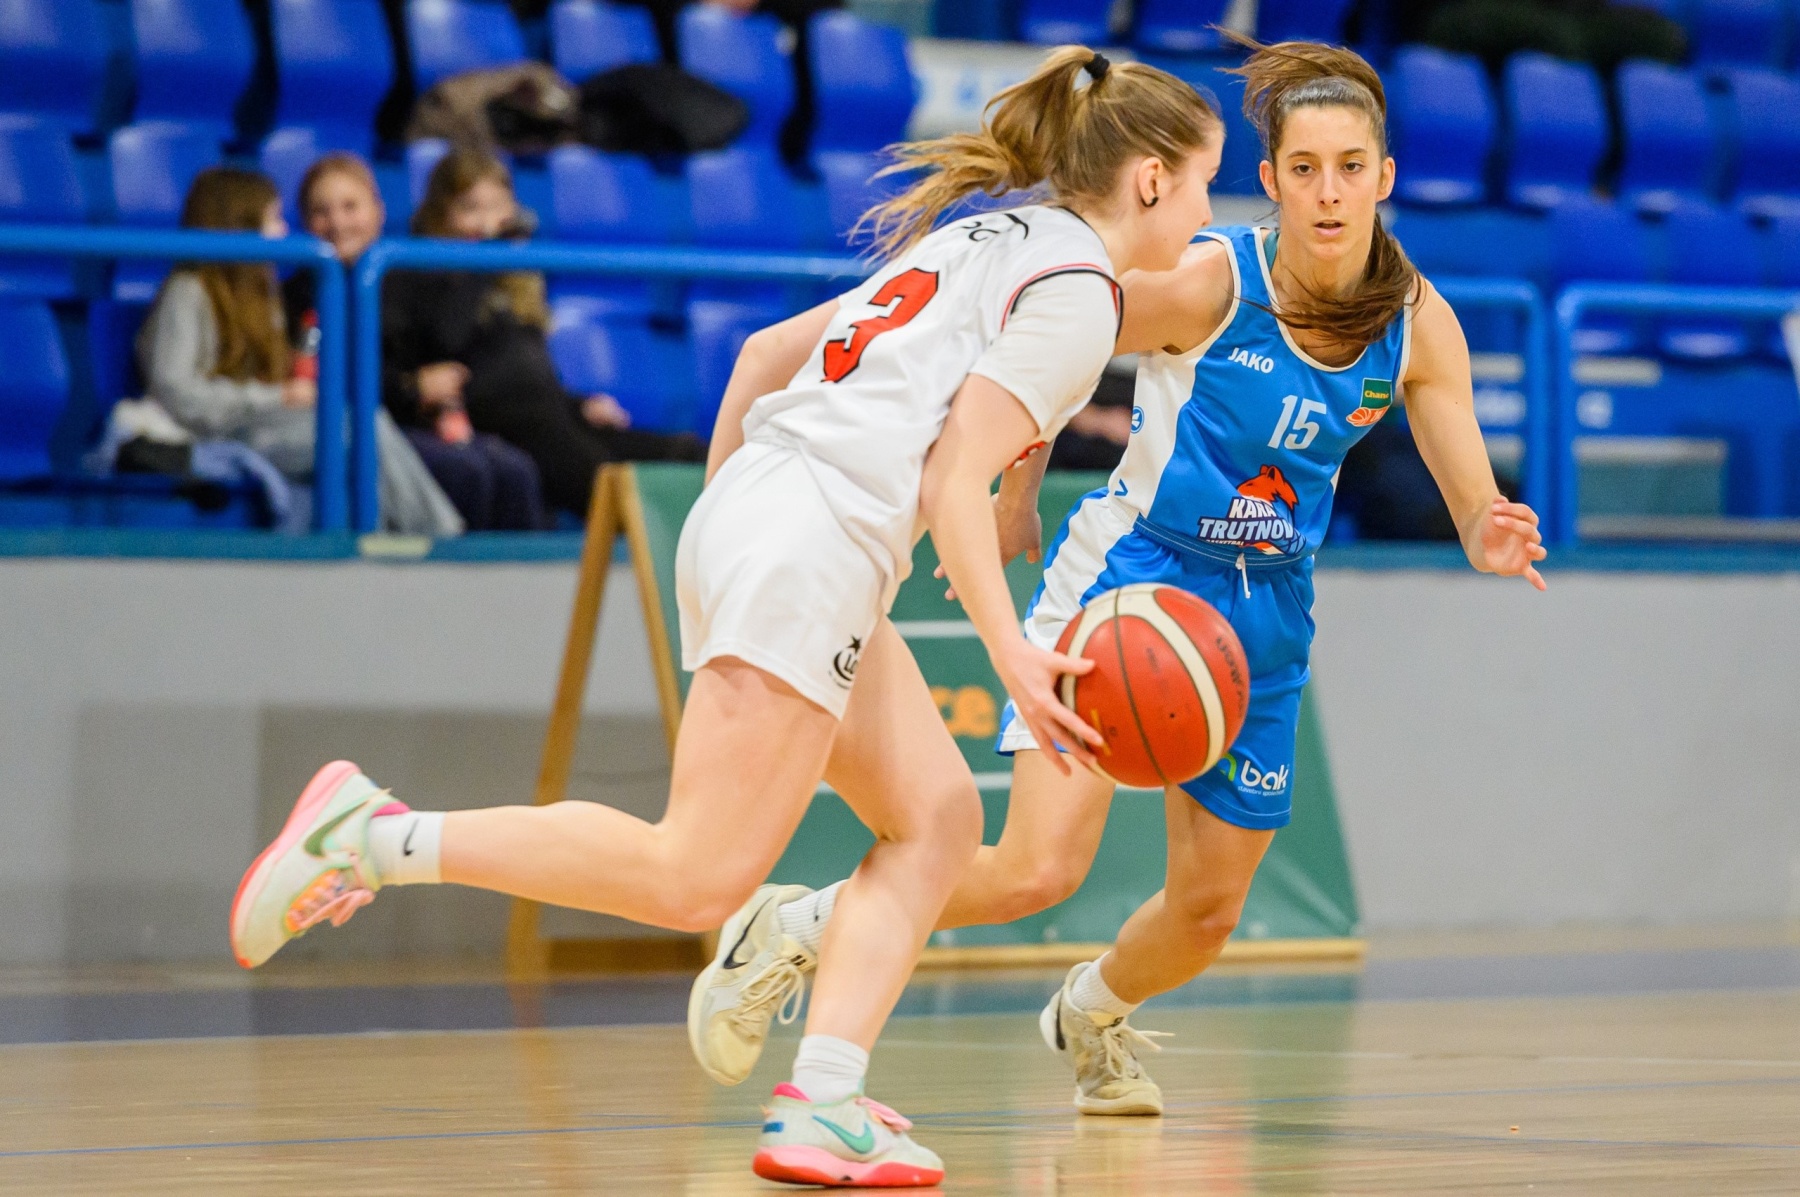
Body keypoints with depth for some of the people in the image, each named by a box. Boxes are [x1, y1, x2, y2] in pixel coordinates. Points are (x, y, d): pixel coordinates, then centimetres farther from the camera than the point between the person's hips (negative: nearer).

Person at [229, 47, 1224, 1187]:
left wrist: (729, 516, 34)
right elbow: (956, 476, -13)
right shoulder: (1077, 288, -3)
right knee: (697, 878, -13)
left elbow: (765, 353, 26)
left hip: (747, 512, 10)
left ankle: (821, 1105, -3)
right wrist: (1013, 655, -17)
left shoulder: (977, 243, 25)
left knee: (938, 816, 8)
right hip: (810, 544, -10)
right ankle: (371, 838, -13)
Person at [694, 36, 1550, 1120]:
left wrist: (1494, 541, -32)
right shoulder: (1207, 284, -21)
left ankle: (1089, 1014, 43)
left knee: (1209, 910, 10)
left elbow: (1476, 509, -10)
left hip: (1265, 613, 5)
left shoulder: (1419, 325, -9)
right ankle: (798, 933, 2)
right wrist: (1015, 497, -2)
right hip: (1127, 571, -5)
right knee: (1037, 870, -19)